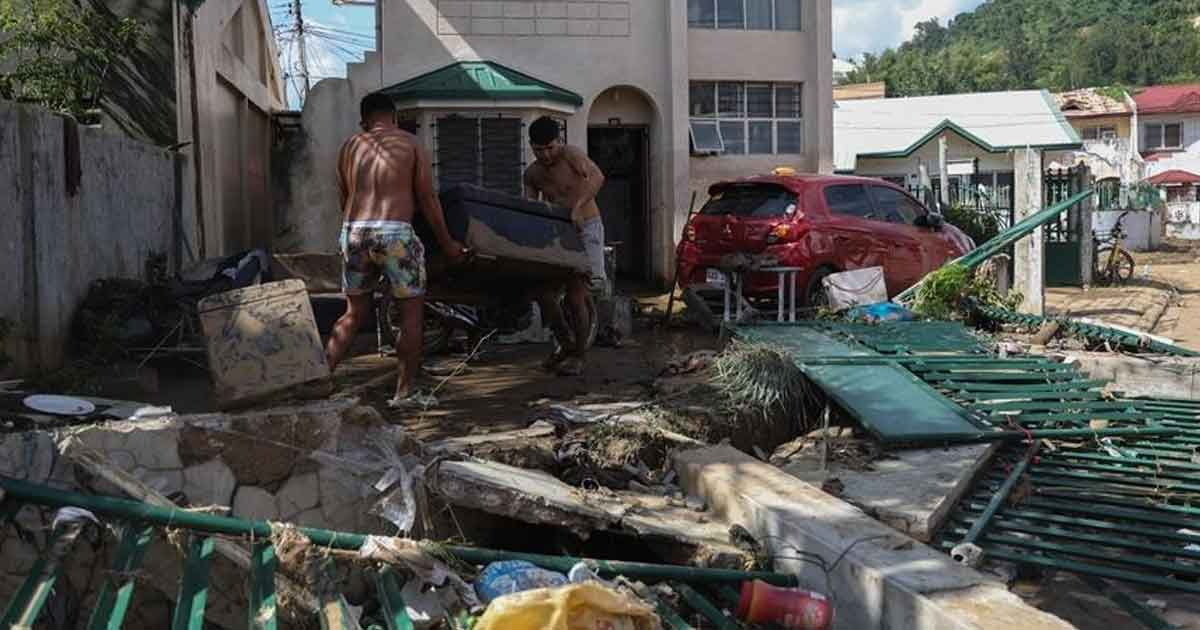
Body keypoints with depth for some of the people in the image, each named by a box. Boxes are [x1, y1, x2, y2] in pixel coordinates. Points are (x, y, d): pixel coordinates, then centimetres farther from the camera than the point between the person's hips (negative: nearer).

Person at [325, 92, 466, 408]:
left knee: (354, 313, 18)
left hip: (353, 231, 4)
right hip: (395, 232, -4)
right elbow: (427, 199, 3)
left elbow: (344, 198, 17)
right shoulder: (410, 143, 7)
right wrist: (447, 242, 10)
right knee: (412, 312, 9)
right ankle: (405, 391, 11)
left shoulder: (350, 146, 16)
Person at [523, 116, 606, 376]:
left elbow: (597, 177, -30)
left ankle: (578, 355, 7)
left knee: (576, 296, -9)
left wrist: (578, 206, -42)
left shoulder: (570, 154, -13)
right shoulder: (532, 174, 5)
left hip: (585, 228, -6)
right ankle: (566, 344, 22)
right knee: (544, 294, 0)